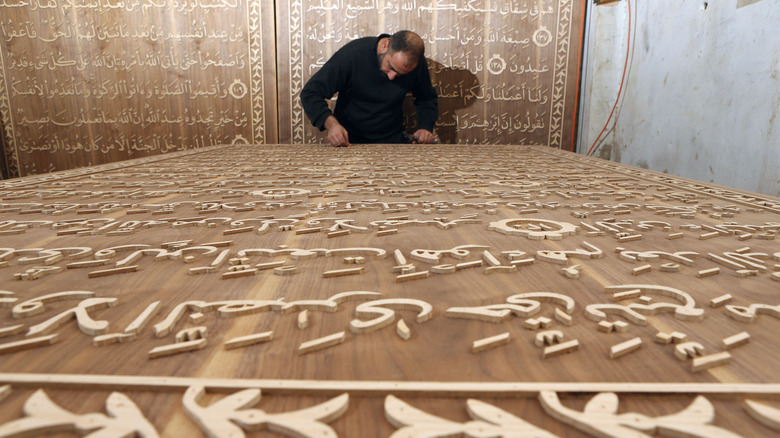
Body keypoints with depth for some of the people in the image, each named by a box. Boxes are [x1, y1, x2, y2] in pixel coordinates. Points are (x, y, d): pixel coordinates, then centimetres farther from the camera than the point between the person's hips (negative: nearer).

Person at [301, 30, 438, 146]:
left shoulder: (418, 63, -8)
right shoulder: (352, 53, -17)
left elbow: (428, 99, 11)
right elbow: (310, 93, -14)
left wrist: (425, 127, -8)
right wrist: (331, 123, -31)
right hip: (349, 142, -3)